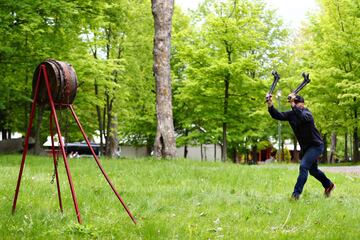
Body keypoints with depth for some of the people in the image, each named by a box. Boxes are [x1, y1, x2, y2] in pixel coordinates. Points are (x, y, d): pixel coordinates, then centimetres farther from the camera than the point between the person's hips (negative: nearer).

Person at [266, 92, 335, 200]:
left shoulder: (307, 113, -24)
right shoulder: (291, 114, -5)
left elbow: (302, 117, -48)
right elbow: (277, 115, -18)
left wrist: (293, 105, -55)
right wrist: (270, 105, -34)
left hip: (316, 145, -8)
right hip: (305, 147, 8)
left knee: (303, 166, -22)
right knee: (312, 170, 22)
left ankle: (296, 194, -20)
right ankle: (329, 185, 45)